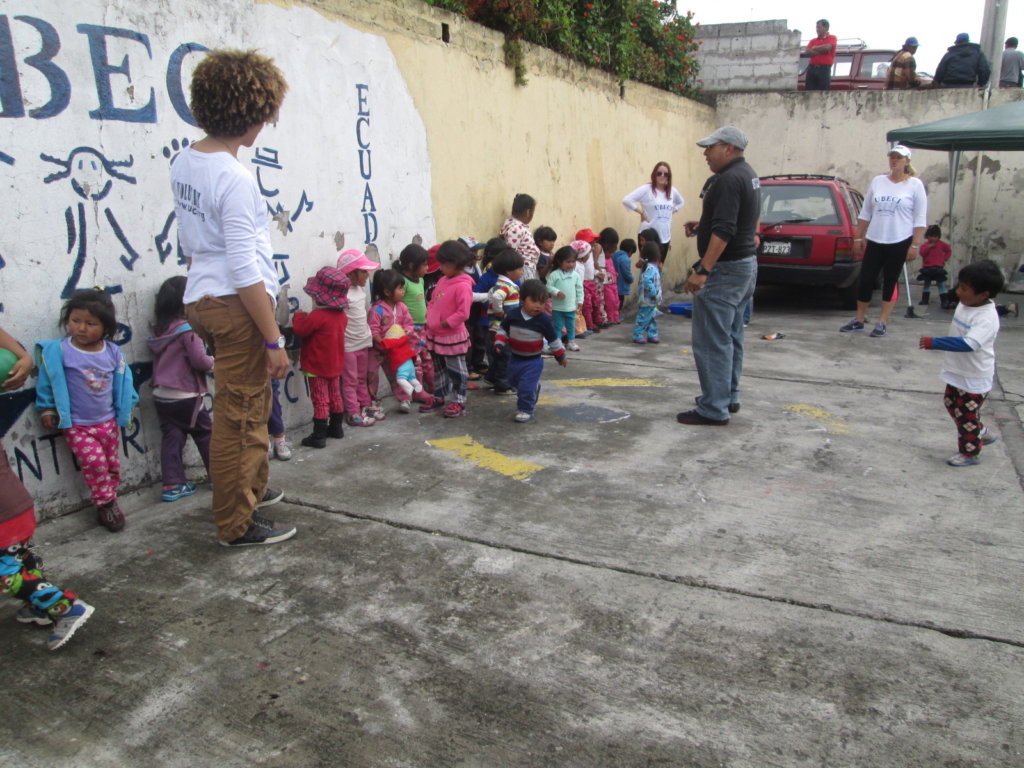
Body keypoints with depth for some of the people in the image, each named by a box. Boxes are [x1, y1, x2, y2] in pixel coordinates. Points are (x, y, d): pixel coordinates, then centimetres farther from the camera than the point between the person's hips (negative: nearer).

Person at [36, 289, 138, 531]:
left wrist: (126, 410, 10)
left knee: (112, 464, 10)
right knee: (95, 461, -14)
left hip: (108, 422, 4)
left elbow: (123, 380, 7)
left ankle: (107, 504, 27)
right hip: (77, 425, -4)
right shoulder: (59, 350, -12)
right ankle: (106, 504, 2)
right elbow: (47, 381, -4)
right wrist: (47, 409, -1)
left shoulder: (113, 352, -3)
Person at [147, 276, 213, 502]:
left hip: (162, 396, 6)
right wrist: (212, 363, 2)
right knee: (207, 435, 9)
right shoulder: (188, 329, -15)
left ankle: (173, 484, 7)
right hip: (186, 397, -6)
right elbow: (199, 360, -19)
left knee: (171, 438, 8)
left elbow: (161, 361, 15)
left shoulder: (158, 331, 7)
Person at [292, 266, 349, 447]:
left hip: (316, 366, -7)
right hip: (335, 364, 7)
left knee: (320, 400, -3)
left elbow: (300, 330, -19)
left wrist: (299, 316, -1)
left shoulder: (318, 316, -24)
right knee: (335, 396, 18)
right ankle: (336, 427, 30)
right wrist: (306, 318, 12)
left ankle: (318, 436, 1)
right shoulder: (342, 315, 1)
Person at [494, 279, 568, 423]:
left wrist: (560, 356, 4)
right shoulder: (512, 315, -12)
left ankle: (526, 410, 3)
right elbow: (503, 330, 4)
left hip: (533, 360, -4)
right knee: (516, 382, 22)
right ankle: (530, 402, 47)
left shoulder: (543, 320, -17)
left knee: (527, 386, -13)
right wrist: (499, 343, -11)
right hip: (515, 358, 4)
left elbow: (553, 340, -5)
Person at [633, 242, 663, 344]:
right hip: (647, 300, -10)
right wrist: (653, 292, -26)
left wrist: (660, 270, 9)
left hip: (652, 300, 10)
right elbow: (647, 281, -32)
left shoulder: (654, 266, 11)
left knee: (653, 317, 17)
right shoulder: (650, 267, -21)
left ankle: (652, 335, 26)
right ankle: (637, 336, 6)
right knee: (643, 317, -2)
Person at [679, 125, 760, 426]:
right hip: (745, 264, 11)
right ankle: (729, 397, 28)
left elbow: (724, 231, -26)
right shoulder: (747, 175, 14)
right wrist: (701, 226, 12)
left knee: (711, 340, -8)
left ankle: (714, 409, -5)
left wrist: (702, 271, -28)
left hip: (726, 269, -11)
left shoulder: (728, 180, -18)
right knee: (730, 336, 18)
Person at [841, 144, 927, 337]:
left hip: (900, 242, -3)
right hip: (874, 241, 3)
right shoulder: (877, 182, 7)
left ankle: (882, 323, 10)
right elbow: (865, 213, 12)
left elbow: (920, 218, -4)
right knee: (865, 280, 2)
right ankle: (858, 321, 13)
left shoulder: (915, 185, -2)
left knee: (890, 281, 4)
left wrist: (915, 245, -10)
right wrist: (858, 237, 8)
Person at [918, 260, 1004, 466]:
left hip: (974, 378, -9)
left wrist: (935, 343, -48)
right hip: (957, 372, 9)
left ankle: (970, 453, 24)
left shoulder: (986, 318, -30)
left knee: (966, 415, 5)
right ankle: (982, 434, 44)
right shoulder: (965, 305, -3)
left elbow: (969, 343, -44)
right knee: (952, 404, 24)